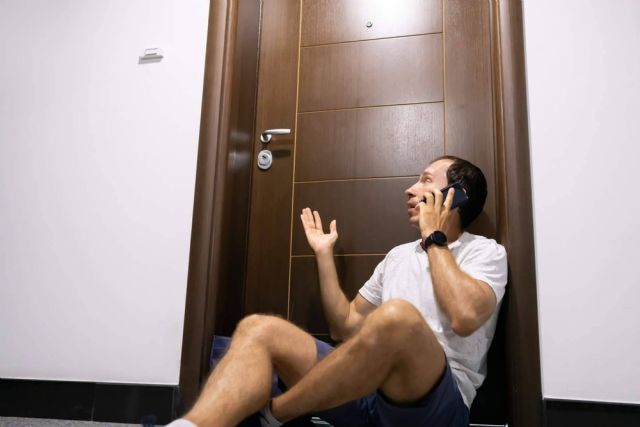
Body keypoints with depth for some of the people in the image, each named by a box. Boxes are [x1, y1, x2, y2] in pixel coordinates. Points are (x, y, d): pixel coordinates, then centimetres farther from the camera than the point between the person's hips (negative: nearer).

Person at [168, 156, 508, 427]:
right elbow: (344, 327, 21)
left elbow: (464, 316, -17)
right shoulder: (399, 255, 24)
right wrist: (324, 253, 16)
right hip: (372, 387, 6)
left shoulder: (486, 252, 6)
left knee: (397, 316, -38)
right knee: (258, 328, -12)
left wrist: (434, 238, -5)